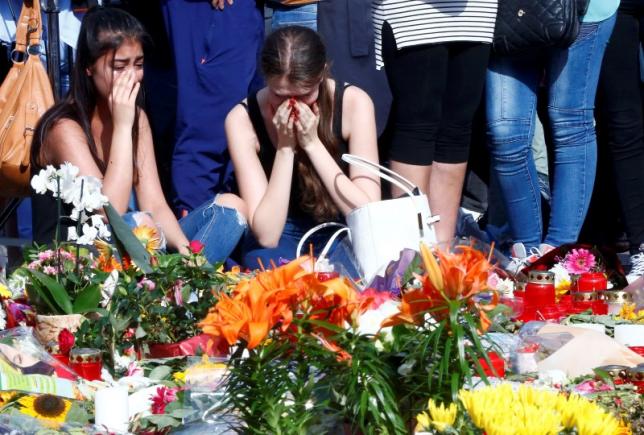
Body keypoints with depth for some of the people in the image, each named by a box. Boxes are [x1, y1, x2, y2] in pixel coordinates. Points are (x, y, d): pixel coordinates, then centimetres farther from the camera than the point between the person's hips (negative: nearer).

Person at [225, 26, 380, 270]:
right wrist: (285, 147, -24)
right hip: (280, 241, 0)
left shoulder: (354, 103, -15)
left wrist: (312, 143, -24)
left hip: (343, 236, 1)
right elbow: (266, 234, -18)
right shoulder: (243, 119, -16)